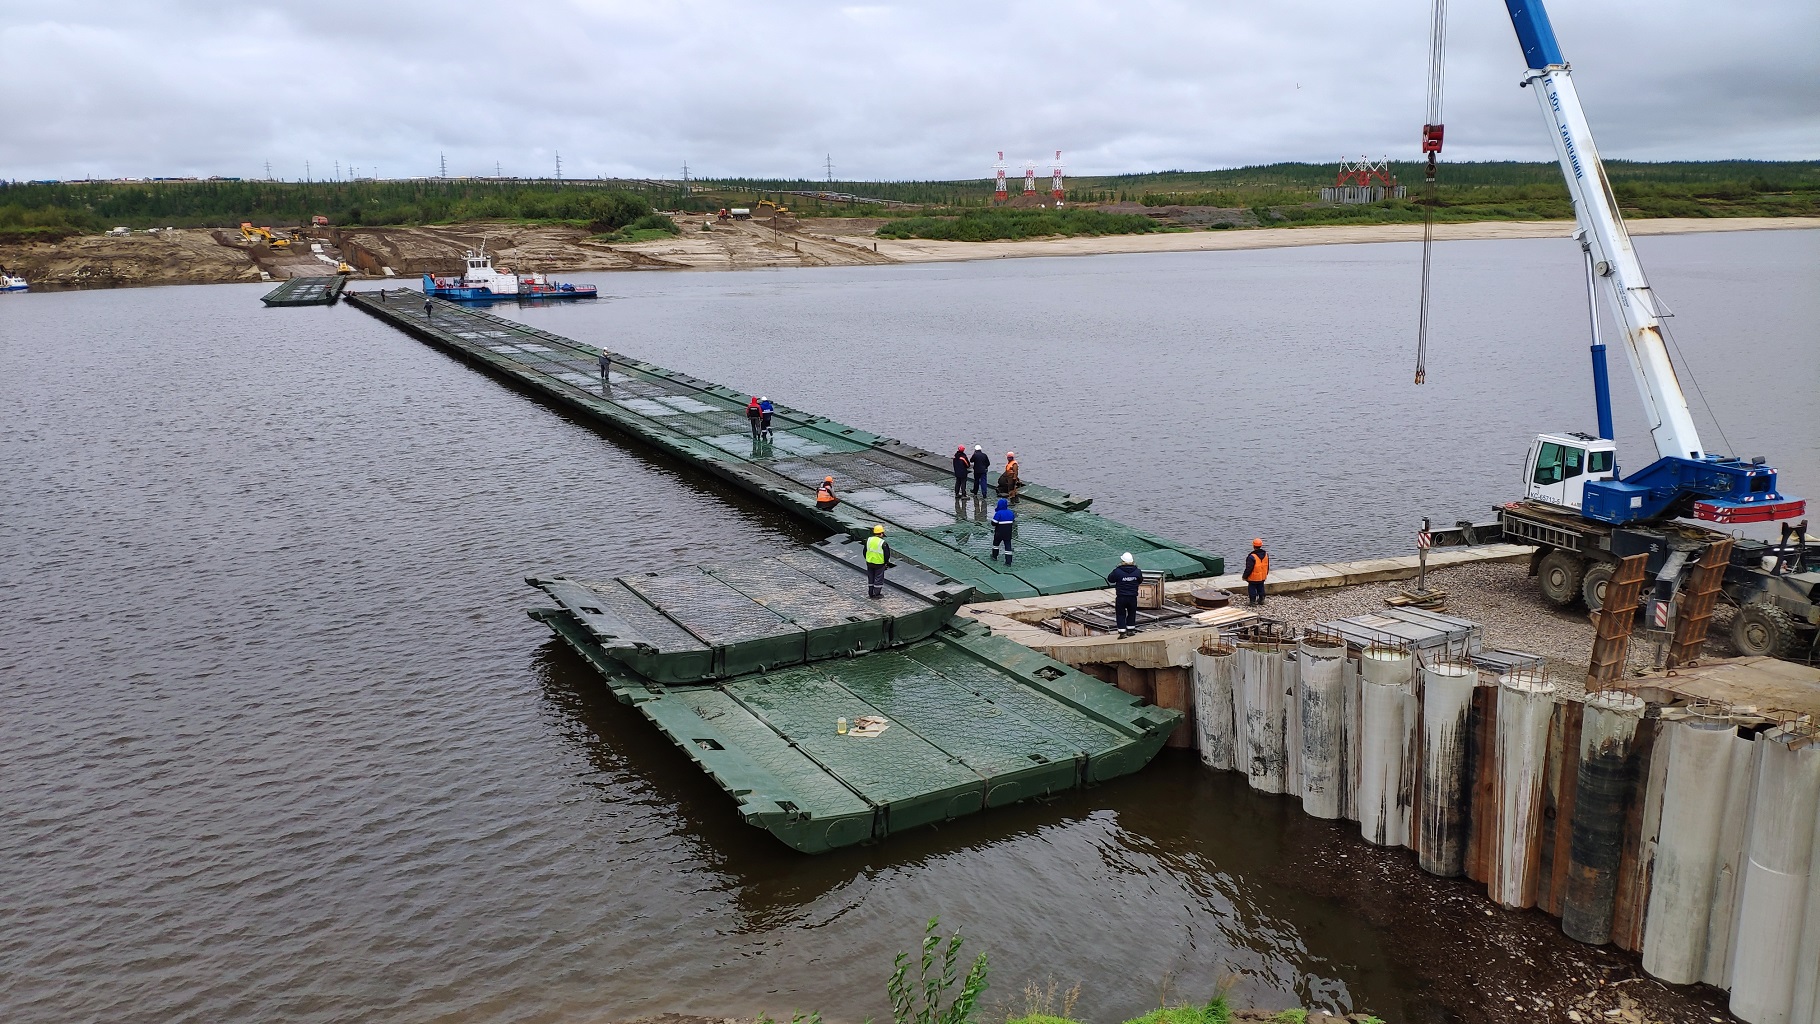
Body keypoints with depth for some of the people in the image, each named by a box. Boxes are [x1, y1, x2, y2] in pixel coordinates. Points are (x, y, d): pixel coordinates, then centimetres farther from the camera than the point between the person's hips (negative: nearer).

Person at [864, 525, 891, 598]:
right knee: (878, 579, 7)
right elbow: (887, 554, -12)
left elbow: (865, 551, 7)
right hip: (879, 564, -5)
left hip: (869, 563, 5)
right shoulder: (883, 543, -18)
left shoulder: (868, 540, -3)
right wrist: (886, 562, 5)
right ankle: (877, 594, 13)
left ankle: (871, 594, 23)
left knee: (870, 578, 16)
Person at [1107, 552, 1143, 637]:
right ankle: (1130, 630, 28)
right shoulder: (1137, 572, -5)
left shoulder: (1117, 571, -15)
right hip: (1133, 597, 3)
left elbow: (1110, 579, 0)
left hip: (1121, 597, -3)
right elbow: (1140, 580, 13)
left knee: (1120, 614, 8)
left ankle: (1122, 632, 3)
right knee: (1131, 613, 21)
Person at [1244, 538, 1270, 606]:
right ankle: (1261, 599, 31)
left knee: (1252, 589, 6)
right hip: (1262, 577, 7)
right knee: (1261, 588, 21)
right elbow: (1267, 566, 11)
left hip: (1253, 578, -6)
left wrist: (1245, 576, -9)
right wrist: (1266, 574, 24)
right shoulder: (1266, 554, -1)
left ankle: (1253, 601, 9)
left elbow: (1249, 568, -21)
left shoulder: (1252, 557, -24)